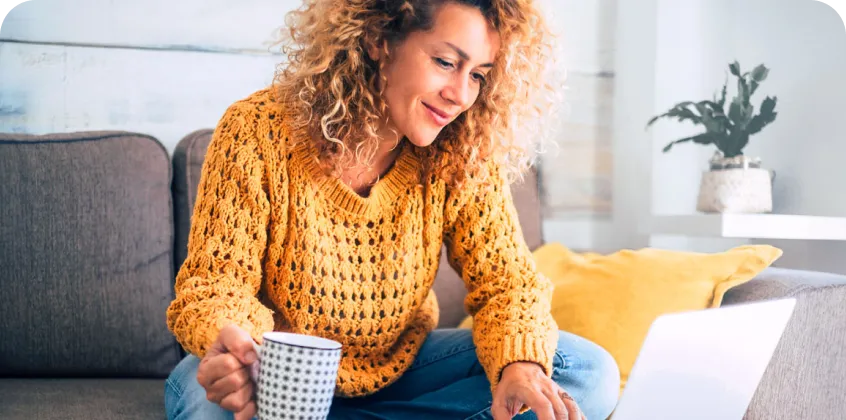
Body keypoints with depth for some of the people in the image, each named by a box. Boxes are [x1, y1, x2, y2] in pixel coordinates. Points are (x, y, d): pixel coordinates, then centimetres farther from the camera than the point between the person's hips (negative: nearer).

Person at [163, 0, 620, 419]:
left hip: (400, 365, 4)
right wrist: (231, 343, -43)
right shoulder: (260, 129, -18)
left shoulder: (465, 159, -11)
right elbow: (216, 281, -18)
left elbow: (506, 280, -9)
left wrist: (521, 364, -32)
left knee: (588, 371, -16)